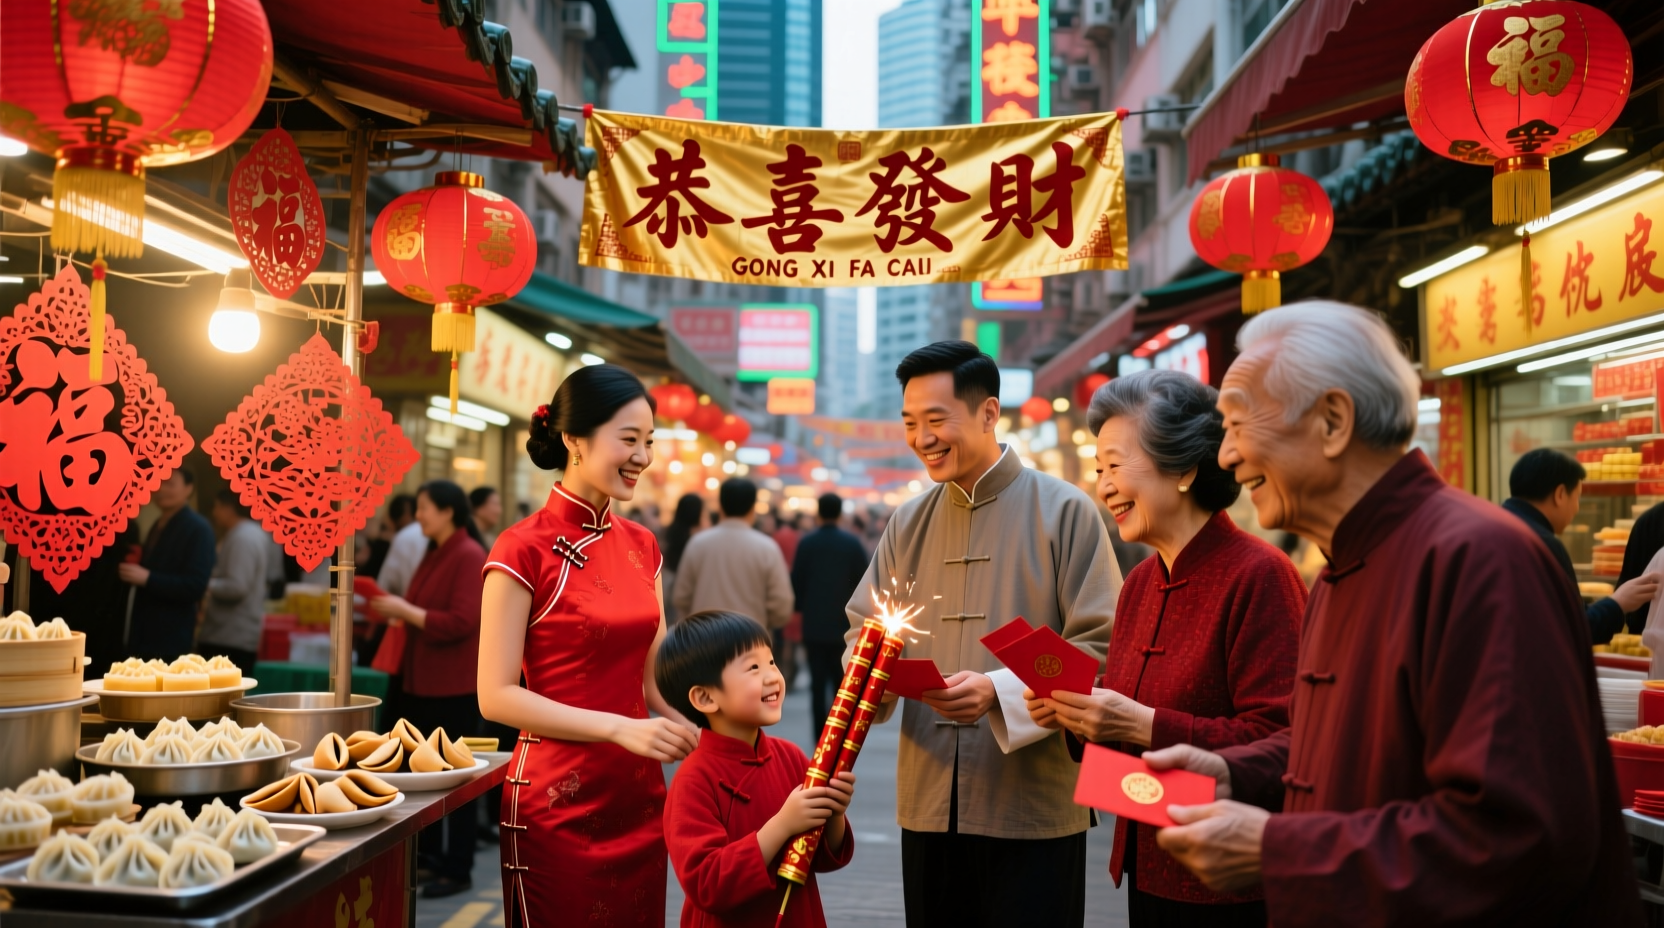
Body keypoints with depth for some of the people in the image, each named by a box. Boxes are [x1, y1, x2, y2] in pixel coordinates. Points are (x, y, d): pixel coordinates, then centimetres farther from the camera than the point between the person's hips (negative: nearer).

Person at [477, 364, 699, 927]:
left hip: (638, 796, 6)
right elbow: (496, 696, -14)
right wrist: (620, 728, -21)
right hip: (557, 803, -6)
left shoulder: (642, 548, 9)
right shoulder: (524, 549, -11)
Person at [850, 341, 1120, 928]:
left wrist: (999, 691, -21)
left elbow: (1101, 647, -9)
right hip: (928, 805, 4)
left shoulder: (1064, 511, -4)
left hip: (1034, 808, -4)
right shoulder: (908, 523, 11)